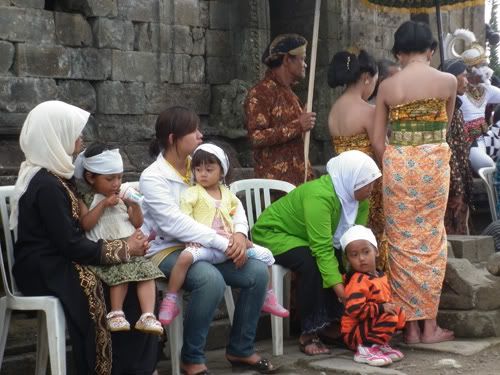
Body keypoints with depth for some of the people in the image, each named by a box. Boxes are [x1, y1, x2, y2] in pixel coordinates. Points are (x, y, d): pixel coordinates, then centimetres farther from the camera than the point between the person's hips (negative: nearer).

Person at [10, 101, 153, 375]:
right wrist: (125, 249, -12)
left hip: (56, 261, 9)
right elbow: (71, 244, -20)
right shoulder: (47, 185, -20)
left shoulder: (51, 174, 11)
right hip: (44, 271, -9)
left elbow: (72, 230, 13)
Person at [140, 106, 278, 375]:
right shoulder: (152, 178, -13)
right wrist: (225, 243, -29)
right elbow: (175, 224, -26)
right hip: (167, 250, -7)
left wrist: (240, 233, -16)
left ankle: (240, 350, 4)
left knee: (258, 272, -12)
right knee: (211, 279, -35)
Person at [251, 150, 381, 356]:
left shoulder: (359, 199, -9)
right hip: (273, 233, -8)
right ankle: (309, 333, -21)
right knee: (312, 264, -30)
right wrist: (338, 285, -40)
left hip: (301, 236, 8)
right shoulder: (319, 195, -35)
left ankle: (329, 323, 0)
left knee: (342, 261, -11)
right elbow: (322, 248, -38)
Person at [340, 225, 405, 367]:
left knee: (399, 313, 5)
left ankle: (380, 344, 3)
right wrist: (381, 308, -27)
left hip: (368, 326, 9)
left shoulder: (380, 276, 8)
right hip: (354, 333, -9)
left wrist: (391, 307, 1)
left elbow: (385, 301, 22)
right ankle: (366, 349, -21)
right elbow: (355, 309, -29)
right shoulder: (358, 280, -19)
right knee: (388, 317, -24)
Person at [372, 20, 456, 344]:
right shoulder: (448, 81, -1)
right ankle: (429, 325, 14)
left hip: (397, 164, 1)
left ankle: (410, 325, 13)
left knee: (403, 243, 8)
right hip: (433, 164, -1)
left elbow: (377, 140, 2)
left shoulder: (387, 86, 1)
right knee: (430, 241, 9)